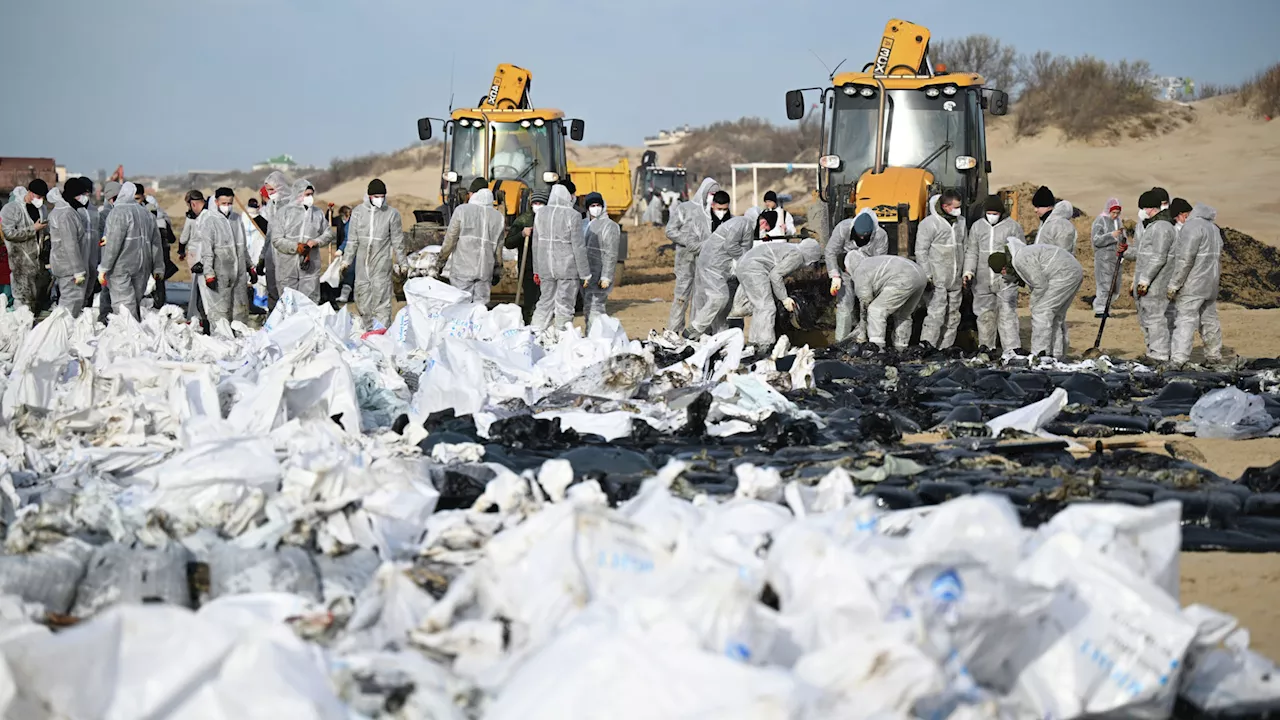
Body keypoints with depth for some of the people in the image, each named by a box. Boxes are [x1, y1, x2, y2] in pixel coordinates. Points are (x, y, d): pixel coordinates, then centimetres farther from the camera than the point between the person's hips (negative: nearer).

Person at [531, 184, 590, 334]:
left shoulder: (540, 214, 6)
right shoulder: (573, 216, -11)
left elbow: (536, 244, 12)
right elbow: (578, 247, -11)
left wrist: (537, 270, 19)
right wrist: (585, 274, -5)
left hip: (545, 268, 5)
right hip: (568, 269, -5)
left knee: (545, 303, 13)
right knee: (564, 306, 2)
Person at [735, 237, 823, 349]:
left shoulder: (791, 249, 21)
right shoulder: (796, 256, -9)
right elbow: (775, 275, -17)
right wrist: (784, 298, -11)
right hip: (754, 269, -11)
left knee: (759, 308, 15)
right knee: (767, 308, -11)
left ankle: (755, 342, 15)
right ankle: (764, 347, -15)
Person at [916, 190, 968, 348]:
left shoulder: (961, 222, 14)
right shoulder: (929, 223, -7)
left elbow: (965, 249, 20)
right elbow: (921, 251, -7)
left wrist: (966, 272, 12)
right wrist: (927, 276, -12)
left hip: (955, 281, 7)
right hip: (938, 280, -7)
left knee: (952, 317, 7)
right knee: (936, 313, -17)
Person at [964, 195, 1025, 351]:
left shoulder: (1013, 226, 0)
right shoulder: (977, 226, 9)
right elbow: (972, 252, 8)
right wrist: (969, 271, -6)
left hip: (1005, 281, -3)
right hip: (983, 281, 3)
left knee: (1007, 314, -10)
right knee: (985, 315, 9)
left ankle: (1012, 349, -13)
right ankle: (985, 348, 20)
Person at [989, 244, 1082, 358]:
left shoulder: (1020, 260, -17)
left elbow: (1040, 285, -15)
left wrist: (1033, 305, 0)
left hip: (1064, 274, -11)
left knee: (1041, 312, -9)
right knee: (1057, 317, 17)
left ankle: (1039, 356, -10)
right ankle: (1058, 356, 21)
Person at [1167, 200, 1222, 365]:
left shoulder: (1192, 227, -15)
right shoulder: (1213, 227, 18)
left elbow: (1185, 259, -20)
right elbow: (1218, 257, 23)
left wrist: (1173, 285, -17)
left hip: (1192, 286, -9)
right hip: (1210, 286, 9)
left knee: (1184, 321, -12)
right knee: (1209, 320, 16)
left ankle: (1178, 360, -18)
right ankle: (1214, 356, 23)